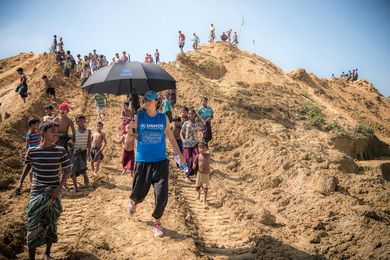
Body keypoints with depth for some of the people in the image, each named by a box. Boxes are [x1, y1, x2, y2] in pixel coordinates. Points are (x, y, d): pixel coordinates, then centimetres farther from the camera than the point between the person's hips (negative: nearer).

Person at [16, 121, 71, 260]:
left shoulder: (60, 151, -9)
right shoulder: (32, 151, -8)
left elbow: (66, 171, -3)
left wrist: (59, 188, -12)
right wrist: (20, 182, 11)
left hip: (53, 191, 0)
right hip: (36, 191, 0)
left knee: (51, 222, 11)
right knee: (33, 224, 2)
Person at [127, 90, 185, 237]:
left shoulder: (163, 118, 2)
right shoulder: (139, 117, 0)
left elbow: (171, 138, 11)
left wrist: (180, 155, 10)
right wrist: (130, 129, -19)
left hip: (161, 162, 0)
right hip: (142, 162, 0)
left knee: (161, 195, -5)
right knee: (139, 192, 11)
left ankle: (157, 224, 16)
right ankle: (133, 203, 49)